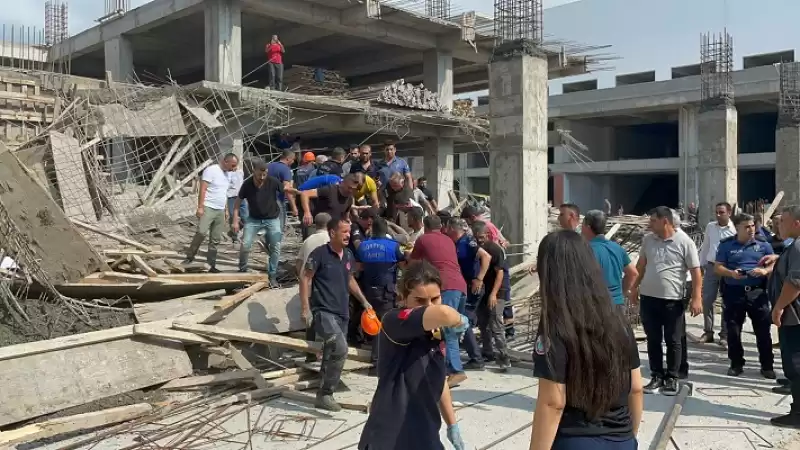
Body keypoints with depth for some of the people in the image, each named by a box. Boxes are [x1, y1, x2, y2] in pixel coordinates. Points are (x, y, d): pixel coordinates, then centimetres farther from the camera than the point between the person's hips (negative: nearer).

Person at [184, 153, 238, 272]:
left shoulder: (228, 174, 14)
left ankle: (211, 265, 10)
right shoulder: (211, 170, -10)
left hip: (220, 210, 7)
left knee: (215, 240, 6)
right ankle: (190, 256, -6)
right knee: (201, 232, -21)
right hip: (208, 208, -7)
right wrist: (200, 207, -20)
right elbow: (203, 189, -14)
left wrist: (226, 209, 20)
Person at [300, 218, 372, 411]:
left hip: (342, 312, 7)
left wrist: (363, 301, 20)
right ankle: (325, 394, -9)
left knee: (332, 352, 11)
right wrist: (305, 308, -14)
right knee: (340, 348, -22)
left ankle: (324, 394, 25)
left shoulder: (348, 255, 11)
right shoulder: (320, 253, -9)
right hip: (323, 311, -7)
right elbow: (305, 278, -8)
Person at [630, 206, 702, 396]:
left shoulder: (684, 242, -9)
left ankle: (672, 378, 18)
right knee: (653, 339, 11)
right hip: (648, 297, 4)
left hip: (672, 300, -4)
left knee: (673, 341, 6)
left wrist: (696, 298, -14)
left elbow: (695, 271, -9)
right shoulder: (647, 240, 5)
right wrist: (634, 288, 16)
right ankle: (656, 376, 22)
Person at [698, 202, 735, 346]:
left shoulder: (735, 229, -8)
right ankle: (708, 332, 18)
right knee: (707, 300, 7)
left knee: (727, 303, 5)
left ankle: (724, 335, 15)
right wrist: (701, 264, 14)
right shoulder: (710, 226, 6)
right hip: (711, 267, 4)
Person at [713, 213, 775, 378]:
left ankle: (767, 365, 16)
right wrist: (731, 273, -18)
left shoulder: (762, 244, 5)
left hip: (757, 292, 0)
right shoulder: (726, 244, 3)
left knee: (763, 330, 4)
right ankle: (736, 364, 20)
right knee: (733, 330, 6)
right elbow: (717, 267, 1)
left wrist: (765, 271, -16)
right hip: (734, 292, 0)